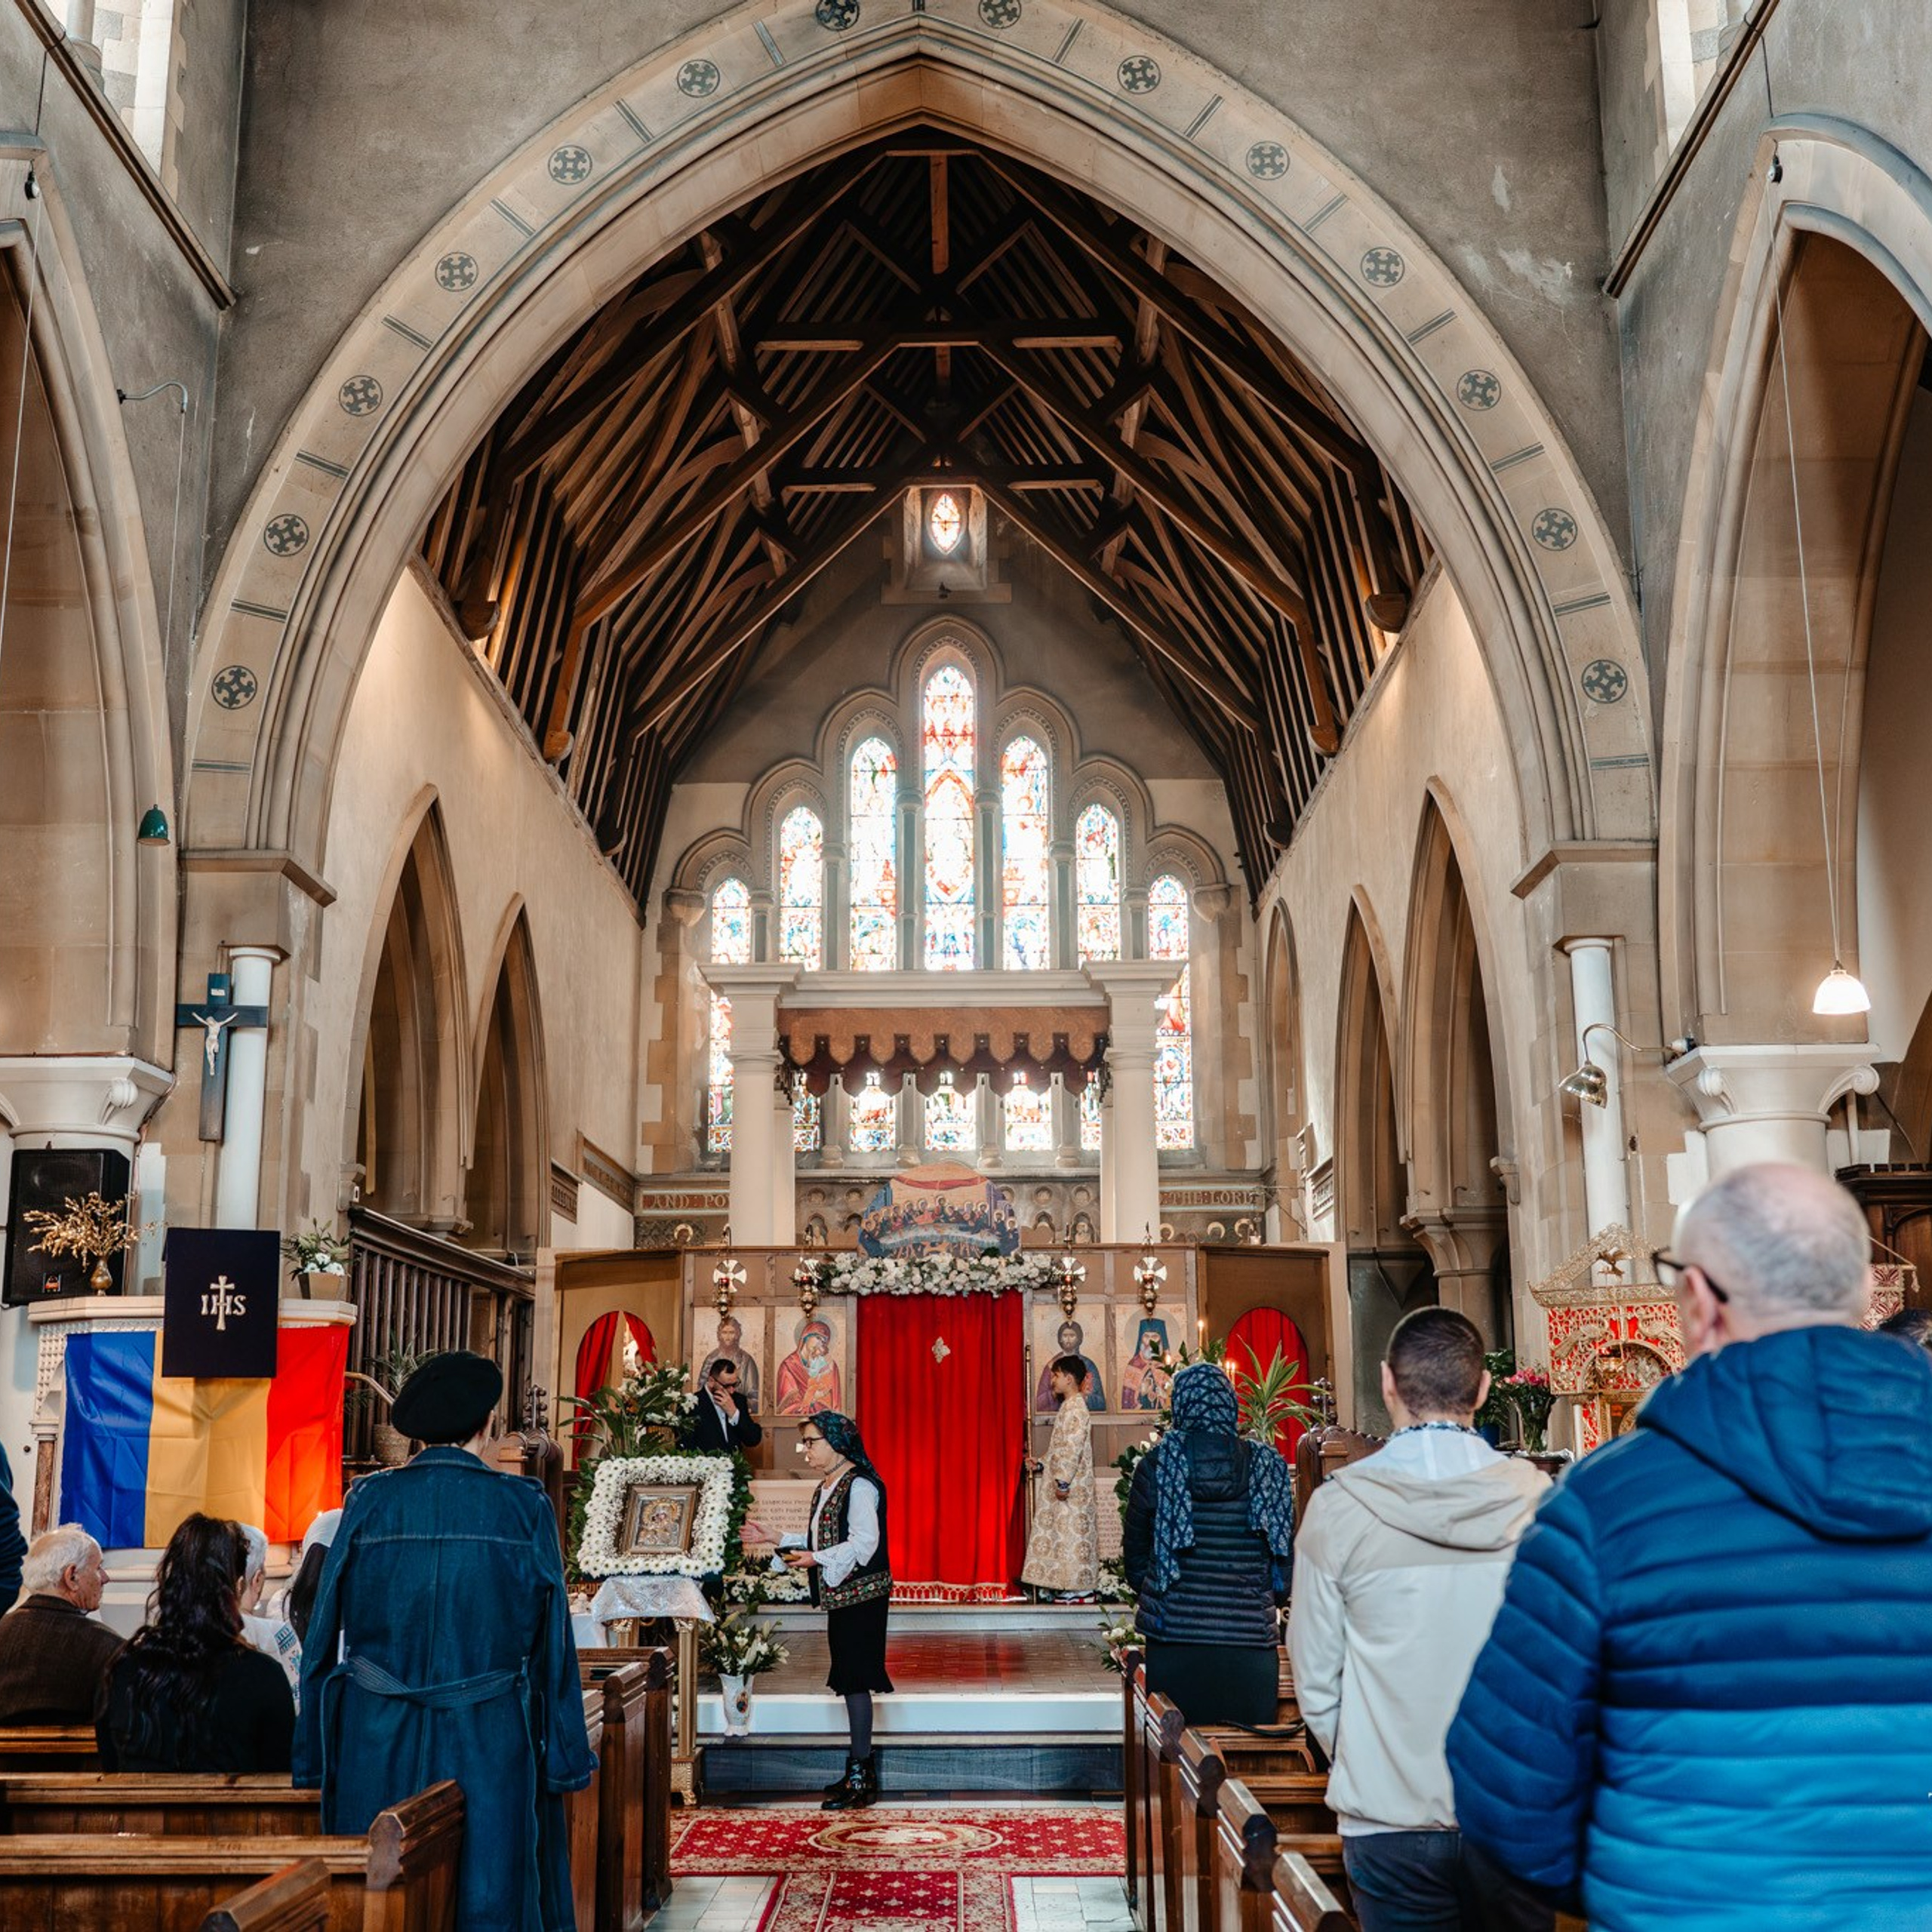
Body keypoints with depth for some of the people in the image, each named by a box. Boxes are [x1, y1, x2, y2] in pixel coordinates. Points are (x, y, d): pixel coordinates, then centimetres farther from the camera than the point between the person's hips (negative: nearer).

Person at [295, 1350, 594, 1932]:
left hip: (378, 1743, 1)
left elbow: (328, 1629, -1)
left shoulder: (370, 1501, -3)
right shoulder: (524, 1508, -5)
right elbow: (552, 1641, -2)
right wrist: (565, 1758, 5)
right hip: (489, 1746, -1)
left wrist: (314, 1755, 6)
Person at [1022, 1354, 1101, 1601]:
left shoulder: (1076, 1408, -14)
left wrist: (1063, 1481, -23)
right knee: (1067, 1532, 10)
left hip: (1072, 1486, -10)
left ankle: (1081, 1589, -4)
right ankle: (1071, 1587, 13)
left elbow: (1073, 1449, -21)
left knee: (1073, 1532, -7)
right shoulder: (1069, 1407, 17)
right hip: (1065, 1483, 10)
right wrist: (1041, 1467, 17)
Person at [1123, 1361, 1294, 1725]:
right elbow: (1285, 1557, 7)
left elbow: (1134, 1557, 7)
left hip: (1173, 1639, 0)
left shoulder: (1156, 1464, -3)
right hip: (1251, 1638, 0)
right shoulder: (1268, 1467, -1)